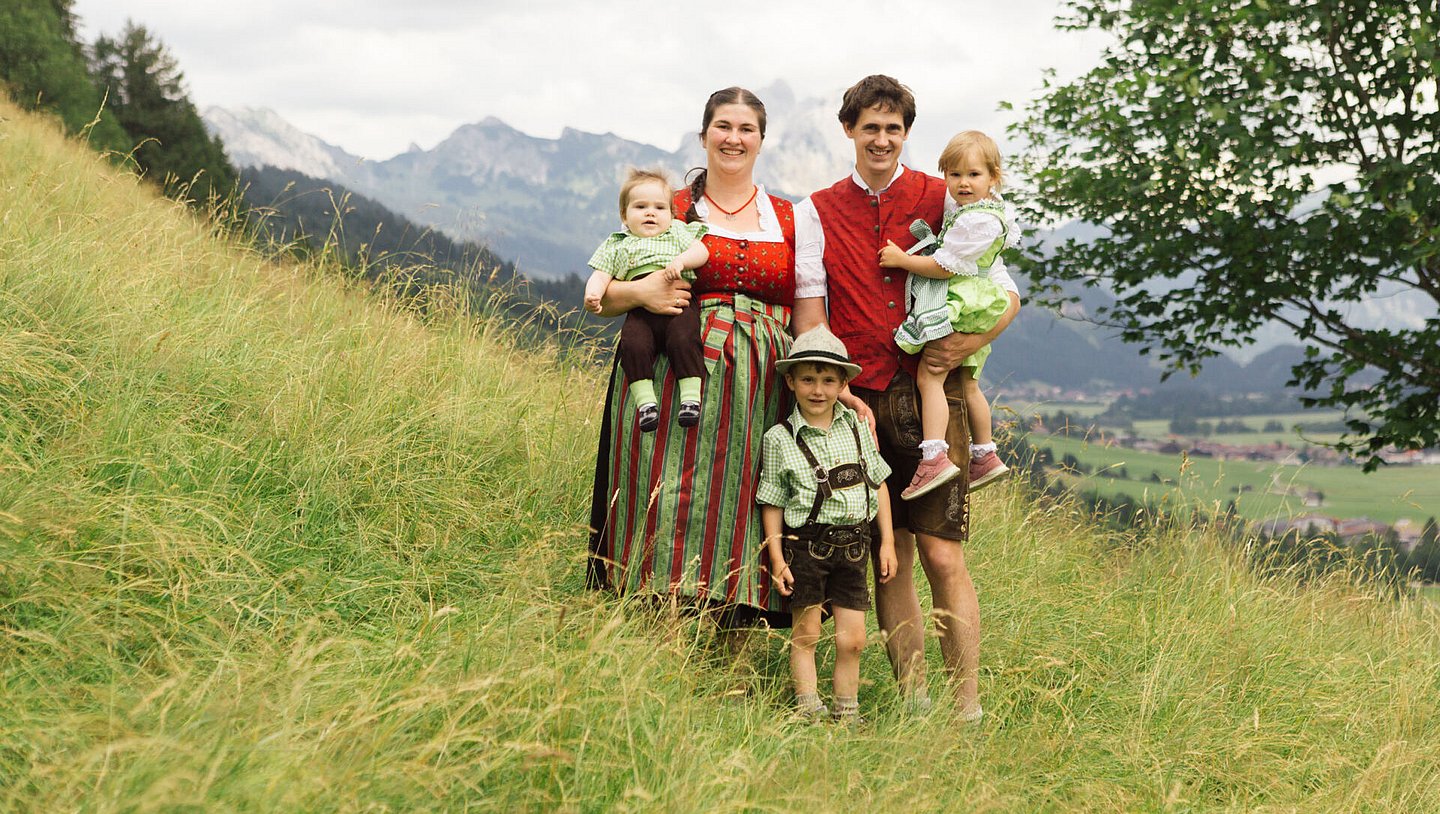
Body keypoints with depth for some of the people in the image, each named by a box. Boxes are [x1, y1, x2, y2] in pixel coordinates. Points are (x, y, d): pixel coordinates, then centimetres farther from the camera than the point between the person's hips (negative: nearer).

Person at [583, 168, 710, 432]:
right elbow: (601, 274, 16)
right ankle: (644, 399, -24)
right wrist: (593, 293, -7)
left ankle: (691, 395, -25)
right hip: (641, 312, 1)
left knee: (683, 339, -28)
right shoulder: (617, 246, 25)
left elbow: (701, 251, 9)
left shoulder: (678, 233, 23)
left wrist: (681, 261, -12)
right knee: (633, 343, -26)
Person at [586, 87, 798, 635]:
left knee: (740, 506, -1)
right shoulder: (670, 211, 9)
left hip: (760, 391, 2)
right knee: (674, 506, -8)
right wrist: (640, 291, -13)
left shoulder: (789, 219, 14)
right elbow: (600, 296, 8)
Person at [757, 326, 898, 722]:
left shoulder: (857, 427, 5)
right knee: (805, 635, 4)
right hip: (806, 545, -3)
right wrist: (777, 557, -7)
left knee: (852, 640, 5)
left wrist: (887, 542, 8)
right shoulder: (780, 439, -5)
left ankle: (846, 714, 17)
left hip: (852, 546, 3)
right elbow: (772, 503, -2)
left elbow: (878, 483, 11)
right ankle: (808, 711, 11)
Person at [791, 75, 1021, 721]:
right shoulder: (817, 213, 10)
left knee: (943, 556, -7)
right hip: (859, 399, 2)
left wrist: (971, 340, -12)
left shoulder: (944, 201, 7)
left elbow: (1006, 292, 8)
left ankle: (967, 709, -4)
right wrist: (835, 390, -10)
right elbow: (808, 311, 4)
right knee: (890, 560, 4)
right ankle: (913, 702, 9)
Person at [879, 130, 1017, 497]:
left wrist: (902, 260, -13)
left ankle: (934, 457, -27)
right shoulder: (967, 206, 12)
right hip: (971, 313, 11)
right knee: (966, 384, 19)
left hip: (959, 308, -11)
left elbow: (945, 267, -21)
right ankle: (985, 455, 28)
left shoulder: (977, 221, -20)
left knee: (928, 376, -17)